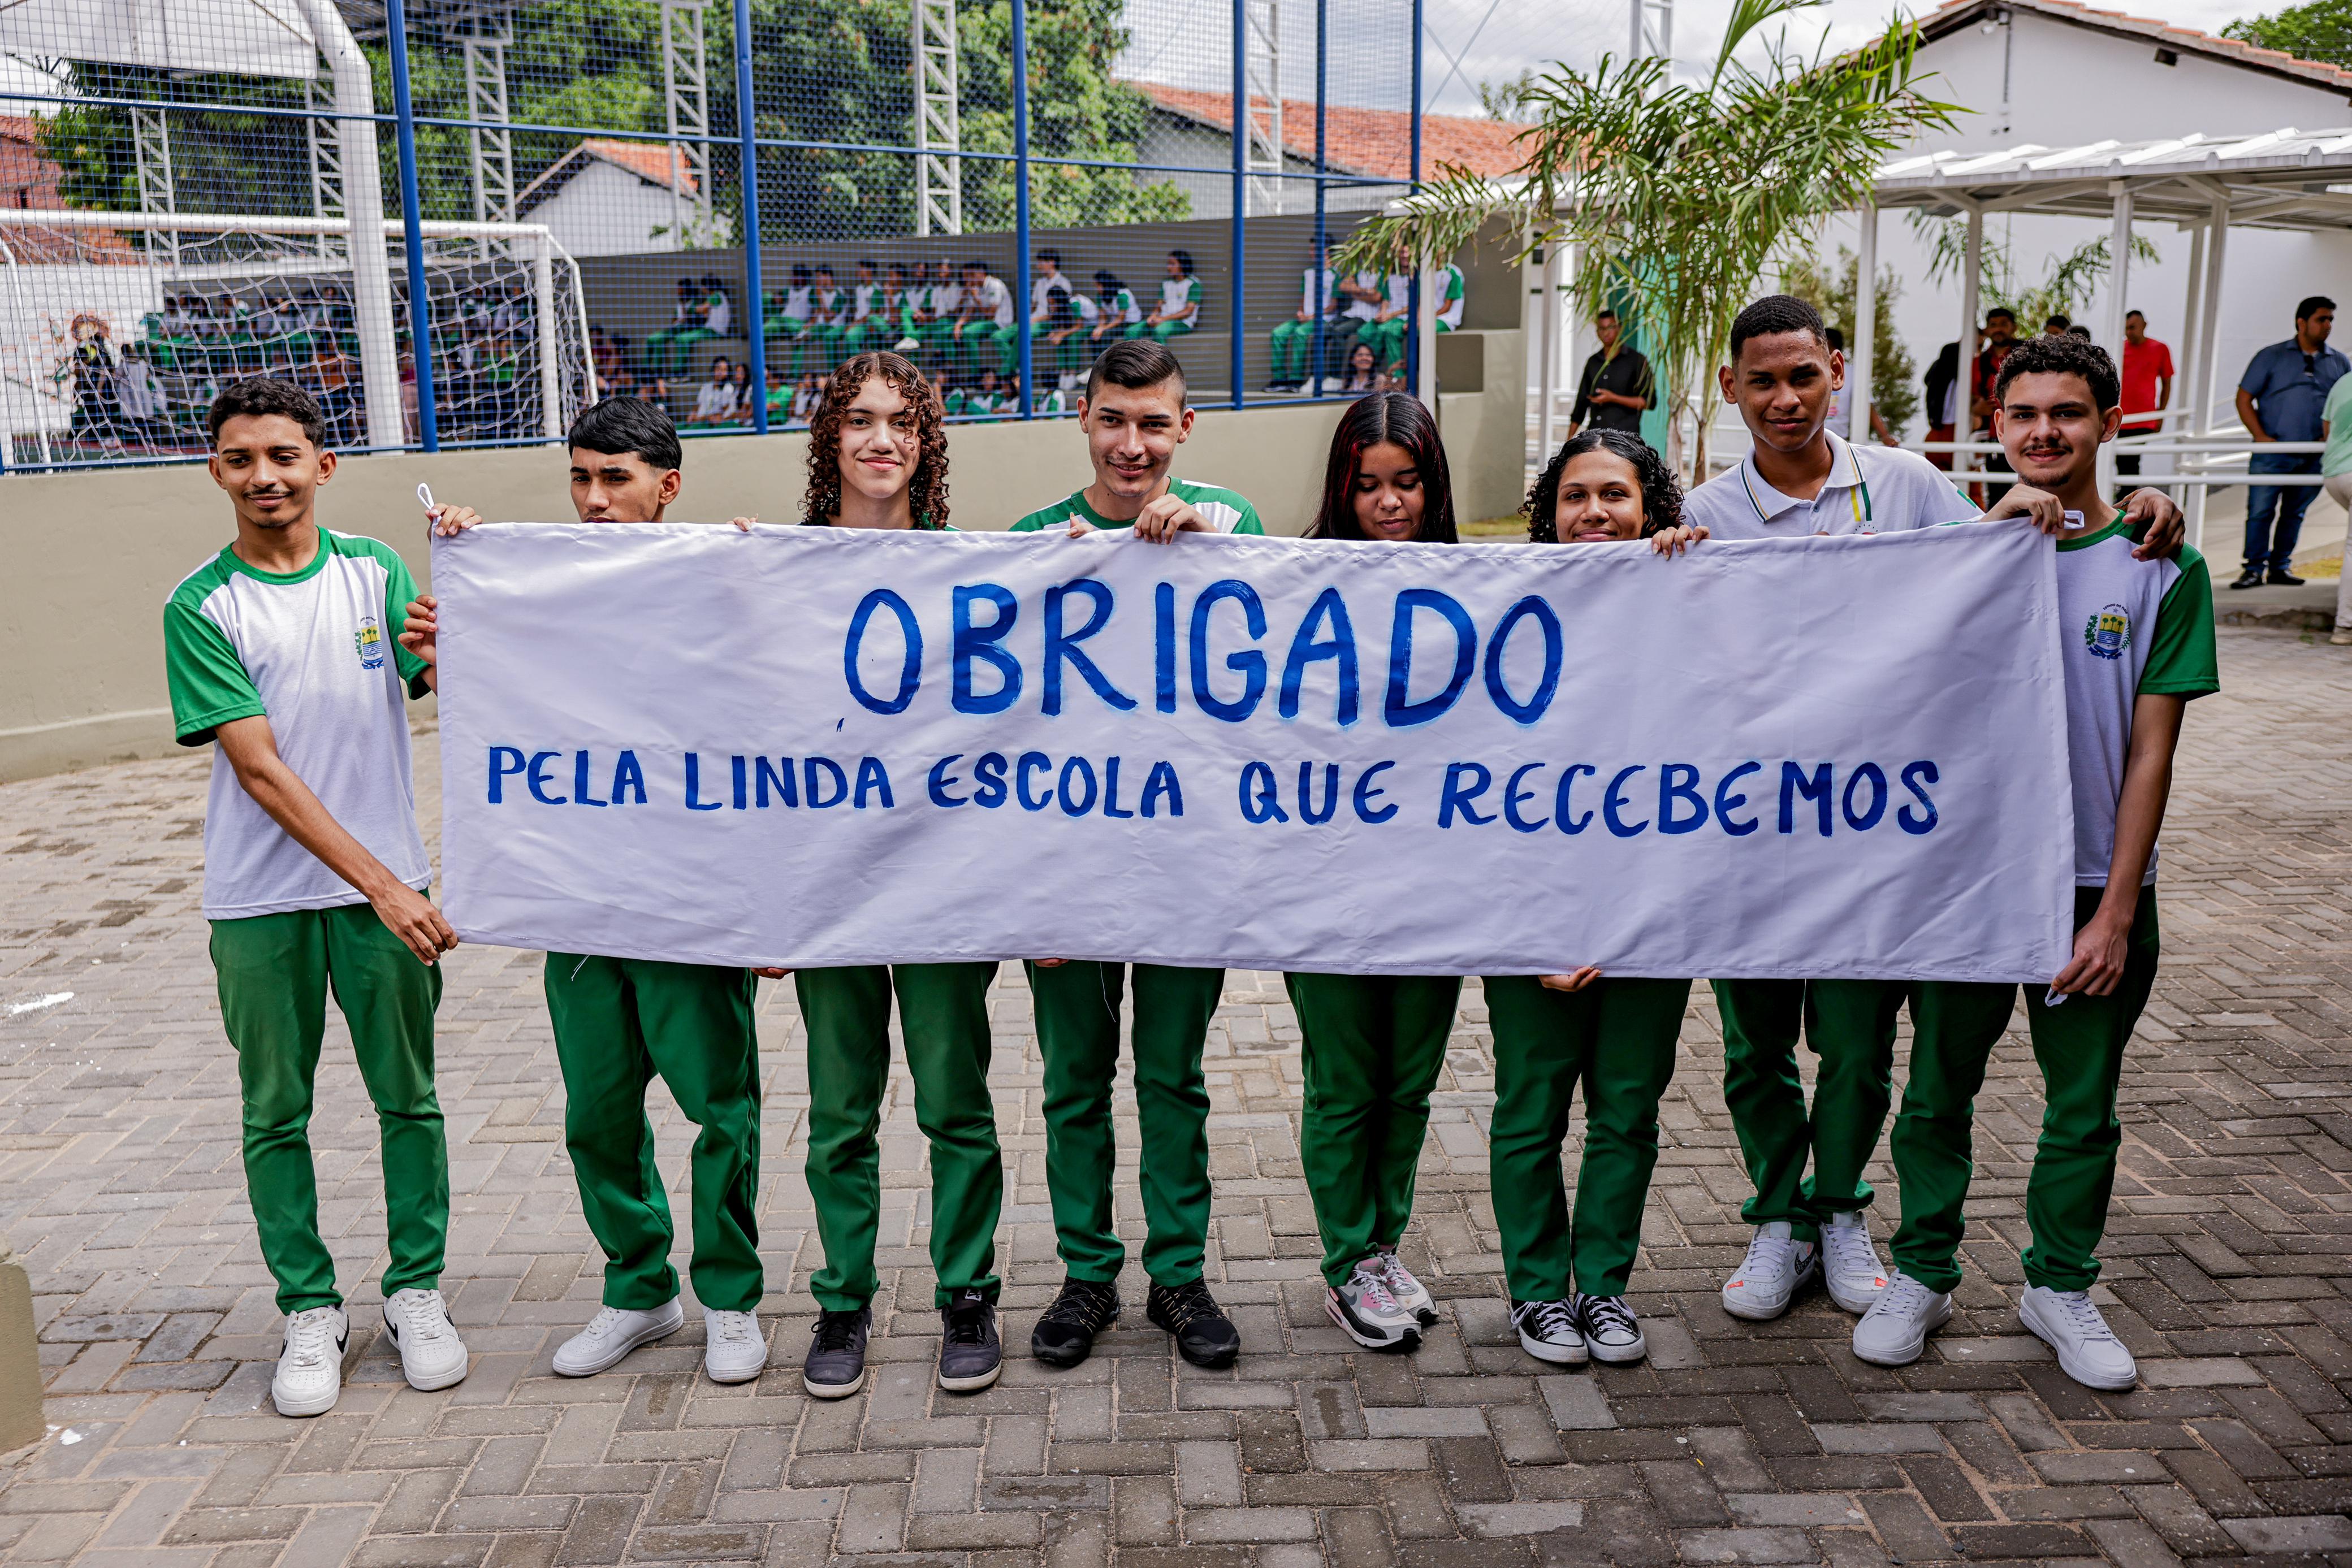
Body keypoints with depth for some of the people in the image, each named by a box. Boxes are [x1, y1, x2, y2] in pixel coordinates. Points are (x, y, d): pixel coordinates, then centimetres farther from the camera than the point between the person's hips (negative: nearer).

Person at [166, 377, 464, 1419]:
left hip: (386, 882, 1)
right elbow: (260, 768, -12)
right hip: (260, 900, -1)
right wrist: (379, 884, -19)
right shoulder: (201, 607, -4)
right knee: (276, 1113, 9)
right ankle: (309, 1310, 25)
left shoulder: (374, 571, 2)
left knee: (408, 1096, 8)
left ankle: (416, 1290, 25)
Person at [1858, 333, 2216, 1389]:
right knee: (1938, 1091, 11)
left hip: (2093, 885, -1)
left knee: (2083, 1106, 12)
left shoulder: (2162, 570, -4)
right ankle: (1922, 1274, 29)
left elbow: (2150, 753, -6)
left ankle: (2059, 1285, 32)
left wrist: (2115, 911, -9)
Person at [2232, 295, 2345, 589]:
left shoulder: (2340, 363, 13)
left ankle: (2280, 568, 16)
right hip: (2272, 453, -3)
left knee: (2294, 514, 8)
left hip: (2313, 457, 3)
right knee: (2260, 511, -7)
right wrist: (2261, 437, -9)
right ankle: (2255, 569, 0)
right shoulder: (2271, 357, 3)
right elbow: (2244, 399, 1)